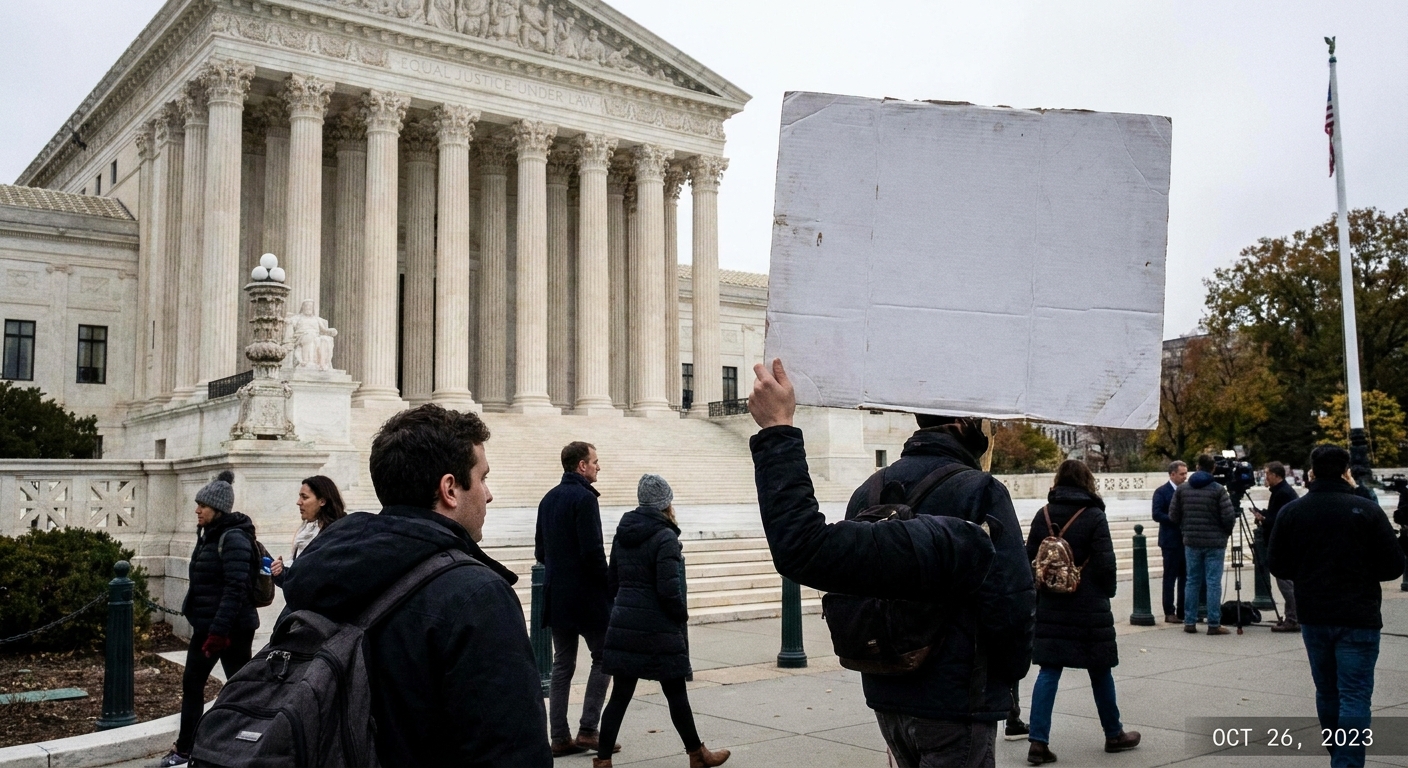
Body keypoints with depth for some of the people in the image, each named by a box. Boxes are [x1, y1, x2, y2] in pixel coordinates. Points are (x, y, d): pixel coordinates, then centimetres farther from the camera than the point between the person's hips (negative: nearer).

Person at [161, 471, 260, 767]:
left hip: (231, 628, -9)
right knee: (191, 683, 14)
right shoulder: (210, 535, 11)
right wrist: (206, 626, 20)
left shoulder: (234, 538, -18)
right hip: (206, 625, 10)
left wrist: (219, 630, -27)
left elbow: (235, 589, -24)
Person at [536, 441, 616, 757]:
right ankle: (588, 730, 0)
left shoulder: (549, 499, 11)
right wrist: (607, 584, -9)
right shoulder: (584, 498, -14)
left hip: (557, 596, 8)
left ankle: (560, 737, 11)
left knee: (562, 663, 10)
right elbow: (593, 550, -20)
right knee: (603, 657, 5)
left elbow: (540, 550, 15)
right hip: (586, 597, -8)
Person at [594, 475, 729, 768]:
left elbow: (612, 581, 13)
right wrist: (683, 614, -2)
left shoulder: (623, 534, 8)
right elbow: (668, 588, -19)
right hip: (658, 631, -6)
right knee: (676, 693, 9)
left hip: (623, 625, 6)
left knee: (620, 694, 8)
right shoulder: (665, 537, -14)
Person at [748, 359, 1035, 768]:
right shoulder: (980, 492, -14)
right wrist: (1010, 670, -1)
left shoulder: (870, 490, 5)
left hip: (886, 695, 7)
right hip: (957, 705, -7)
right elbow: (1011, 604, -17)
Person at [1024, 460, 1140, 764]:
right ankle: (1114, 735, 28)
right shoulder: (1094, 517, -10)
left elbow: (1030, 559, 4)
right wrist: (1107, 592, 6)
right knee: (1100, 672, 12)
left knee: (1048, 671, 4)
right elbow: (1105, 563, -11)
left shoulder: (1043, 515, 1)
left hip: (1050, 608, 3)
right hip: (1089, 609, -3)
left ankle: (1038, 742, -3)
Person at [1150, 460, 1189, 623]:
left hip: (1186, 540, 6)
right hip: (1171, 541, -6)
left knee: (1185, 577, 7)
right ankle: (1169, 613, 2)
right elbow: (1157, 515, -13)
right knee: (1170, 578, -1)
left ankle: (1183, 611, 14)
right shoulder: (1161, 492, -5)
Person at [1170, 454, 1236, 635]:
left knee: (1192, 581, 10)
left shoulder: (1182, 489, 3)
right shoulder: (1218, 489, -9)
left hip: (1191, 542, 3)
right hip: (1214, 543, -3)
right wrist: (1226, 532, 6)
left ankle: (1189, 622, 12)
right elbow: (1229, 516, -13)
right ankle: (1214, 624, 1)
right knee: (1213, 582, 0)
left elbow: (1173, 515, 4)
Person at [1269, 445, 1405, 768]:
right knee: (1354, 695, -3)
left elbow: (1279, 567, 3)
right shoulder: (1366, 509, -9)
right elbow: (1393, 566, -6)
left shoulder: (1291, 511, -1)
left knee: (1326, 691, 17)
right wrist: (1362, 573, 13)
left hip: (1313, 617, 4)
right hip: (1358, 619, -3)